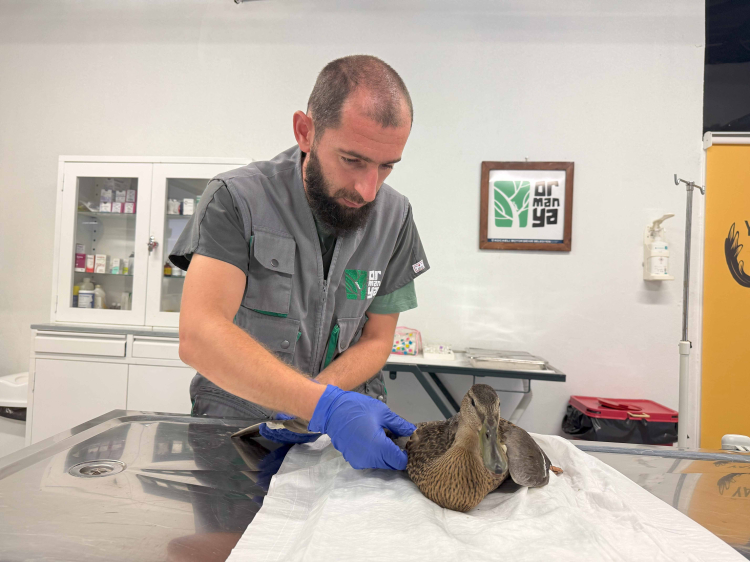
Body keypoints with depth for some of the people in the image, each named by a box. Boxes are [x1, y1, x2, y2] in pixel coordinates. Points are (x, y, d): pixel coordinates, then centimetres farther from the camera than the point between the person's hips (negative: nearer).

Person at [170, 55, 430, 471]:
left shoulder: (394, 217, -4)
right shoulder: (237, 199, -14)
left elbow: (375, 340, 0)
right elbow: (199, 336, -25)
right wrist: (324, 405, -35)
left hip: (347, 418, 2)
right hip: (237, 417, -1)